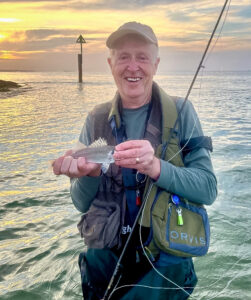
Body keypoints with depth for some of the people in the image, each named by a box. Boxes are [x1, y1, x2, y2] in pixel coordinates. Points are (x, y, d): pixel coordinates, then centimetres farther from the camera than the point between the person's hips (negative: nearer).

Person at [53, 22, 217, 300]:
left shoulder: (180, 112, -9)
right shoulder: (96, 120, -2)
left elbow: (208, 189, -16)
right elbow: (82, 204, 0)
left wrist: (155, 167, -32)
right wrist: (88, 175, -22)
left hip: (165, 259, -2)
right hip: (105, 257, 3)